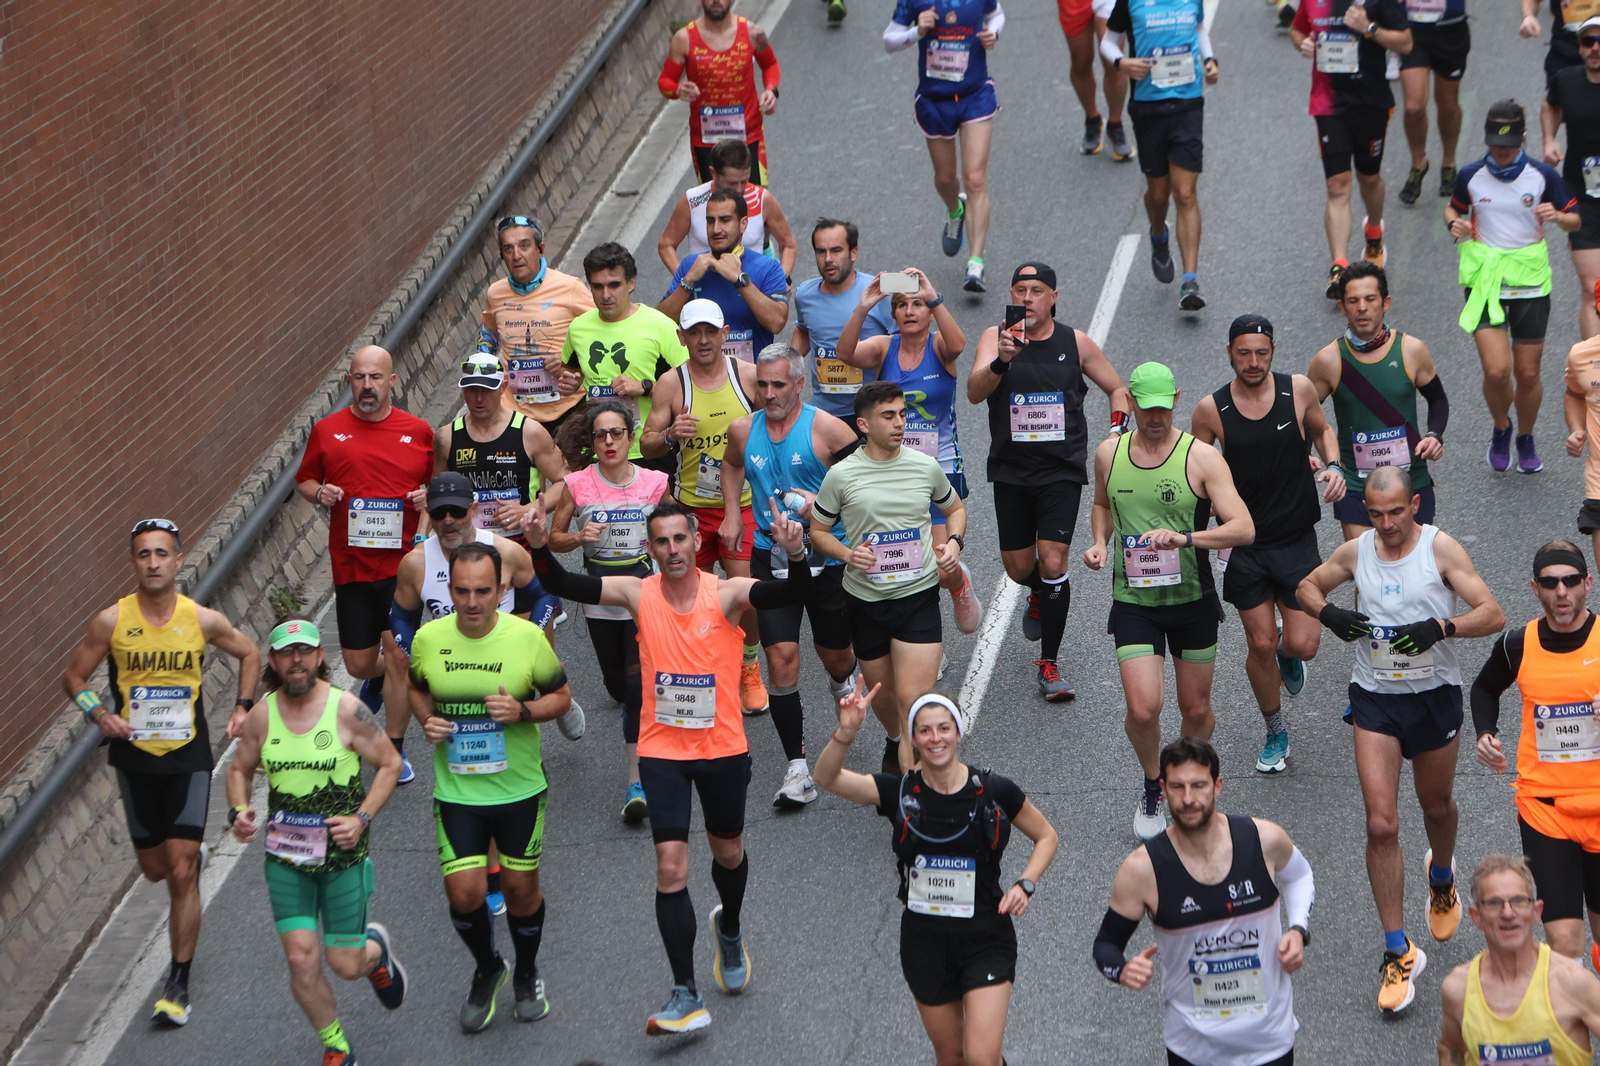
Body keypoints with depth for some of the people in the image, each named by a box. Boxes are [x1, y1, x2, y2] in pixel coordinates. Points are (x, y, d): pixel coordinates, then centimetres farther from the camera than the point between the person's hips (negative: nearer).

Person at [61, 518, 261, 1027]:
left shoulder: (204, 621, -7)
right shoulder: (111, 622, -9)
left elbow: (249, 654, 13)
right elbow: (73, 676, 3)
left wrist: (242, 707, 2)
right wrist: (98, 713, -14)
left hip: (189, 758, -1)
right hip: (135, 757, 1)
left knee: (181, 875, -7)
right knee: (155, 868, 13)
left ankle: (178, 984, 2)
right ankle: (195, 855, 51)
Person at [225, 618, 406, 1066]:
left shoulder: (347, 710, -12)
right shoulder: (261, 715, -3)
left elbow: (390, 763, -3)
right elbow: (240, 769, 12)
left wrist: (362, 818, -14)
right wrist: (238, 811, -7)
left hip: (343, 856, -2)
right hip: (285, 857, 2)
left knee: (345, 965, 2)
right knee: (301, 959, -6)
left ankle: (375, 949, 41)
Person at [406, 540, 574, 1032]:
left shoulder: (528, 637, -12)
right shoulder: (428, 639, -7)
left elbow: (561, 697, 0)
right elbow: (417, 689, 14)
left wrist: (524, 711, -20)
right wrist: (427, 721, -7)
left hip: (519, 788, -1)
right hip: (455, 791, 1)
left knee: (520, 888, 10)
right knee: (464, 894, -6)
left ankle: (526, 975, 38)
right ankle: (487, 969, 25)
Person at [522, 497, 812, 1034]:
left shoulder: (727, 594, -12)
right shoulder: (639, 594, -7)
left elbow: (794, 594, -26)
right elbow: (566, 586, -10)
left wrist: (794, 554, -46)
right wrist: (539, 548, -29)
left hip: (723, 748, 0)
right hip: (662, 750, 0)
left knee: (728, 852, 19)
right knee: (670, 866, -9)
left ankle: (730, 929, 53)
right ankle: (686, 996, -6)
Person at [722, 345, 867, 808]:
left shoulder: (826, 429, -11)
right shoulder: (743, 430, 3)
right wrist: (732, 513, 16)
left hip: (827, 556, -2)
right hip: (771, 557, 2)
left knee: (834, 654, 11)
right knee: (781, 656, -10)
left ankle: (842, 681, 52)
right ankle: (798, 769, -6)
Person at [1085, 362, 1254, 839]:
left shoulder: (1201, 457, -11)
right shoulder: (1109, 453, 1)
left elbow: (1244, 528, -18)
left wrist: (1185, 537, -32)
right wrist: (1100, 542, 3)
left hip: (1193, 601, -1)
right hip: (1133, 600, 1)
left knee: (1196, 710, 10)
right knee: (1143, 710, -13)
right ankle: (1152, 787, 16)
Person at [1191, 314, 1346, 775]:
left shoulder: (1298, 389, -6)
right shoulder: (1211, 410, -9)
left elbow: (1321, 430, 15)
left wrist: (1333, 466, -4)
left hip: (1297, 541, 0)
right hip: (1244, 545, 0)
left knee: (1303, 645, -6)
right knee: (1260, 645, 3)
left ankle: (1287, 654, 33)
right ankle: (1276, 732, 27)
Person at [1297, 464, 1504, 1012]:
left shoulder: (1440, 548, -9)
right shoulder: (1355, 552, 0)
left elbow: (1493, 614, -13)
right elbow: (1307, 586, 18)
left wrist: (1440, 627, -29)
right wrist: (1330, 614, -4)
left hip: (1435, 694, -1)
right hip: (1375, 699, 1)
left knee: (1437, 805, 19)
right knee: (1381, 824, -9)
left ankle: (1442, 876, 56)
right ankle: (1399, 951, -3)